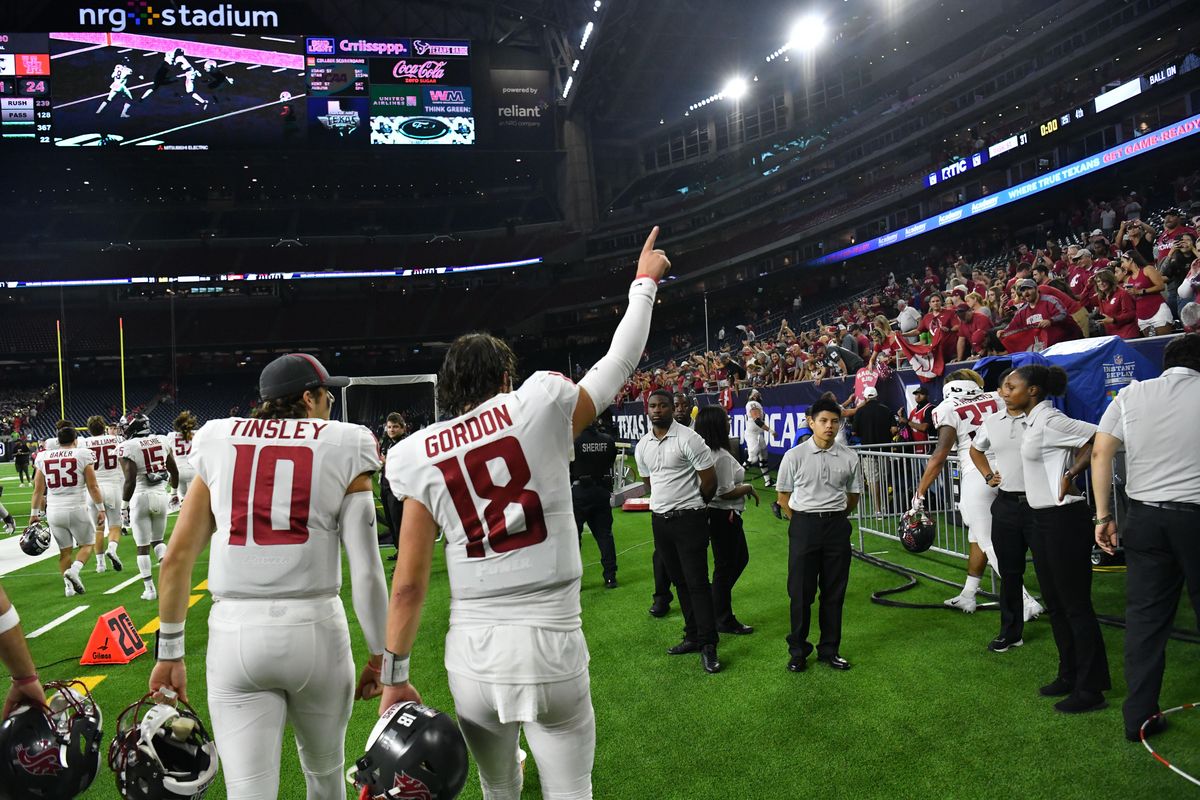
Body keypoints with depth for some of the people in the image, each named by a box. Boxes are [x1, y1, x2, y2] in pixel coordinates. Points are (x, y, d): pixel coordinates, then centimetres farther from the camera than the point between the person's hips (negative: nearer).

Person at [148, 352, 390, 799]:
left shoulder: (220, 444, 8)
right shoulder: (343, 449, 0)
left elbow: (178, 557, 6)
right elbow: (366, 570, -5)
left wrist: (169, 652, 14)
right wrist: (379, 657, 4)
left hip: (235, 633, 1)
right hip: (315, 629, -1)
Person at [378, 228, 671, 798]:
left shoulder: (421, 457, 2)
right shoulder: (540, 407, -4)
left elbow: (407, 586, 1)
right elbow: (619, 364, 12)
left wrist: (395, 677, 11)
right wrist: (644, 283, 27)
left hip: (471, 654, 3)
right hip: (550, 649, -3)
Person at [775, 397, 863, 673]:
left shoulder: (849, 457, 0)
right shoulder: (794, 456, -5)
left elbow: (853, 495, 13)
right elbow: (783, 496, 4)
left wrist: (836, 518, 10)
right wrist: (802, 523, 3)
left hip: (837, 526, 2)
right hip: (804, 526, -2)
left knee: (834, 592, 9)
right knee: (800, 591, 3)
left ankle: (829, 650, 23)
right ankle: (797, 651, 17)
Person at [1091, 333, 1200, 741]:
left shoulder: (1131, 394, 4)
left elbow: (1100, 453, -2)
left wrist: (1104, 516, 2)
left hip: (1145, 517, 2)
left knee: (1144, 616, 7)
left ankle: (1139, 716, 13)